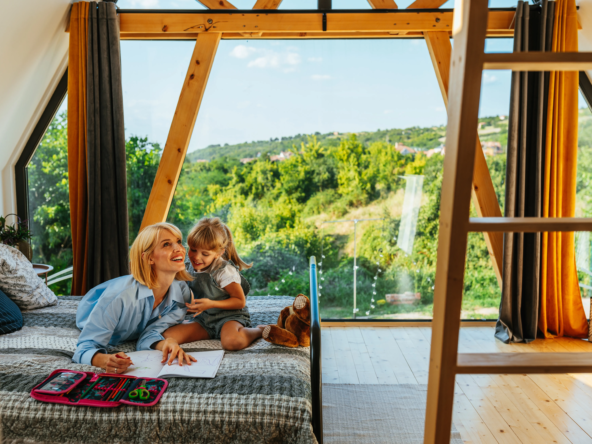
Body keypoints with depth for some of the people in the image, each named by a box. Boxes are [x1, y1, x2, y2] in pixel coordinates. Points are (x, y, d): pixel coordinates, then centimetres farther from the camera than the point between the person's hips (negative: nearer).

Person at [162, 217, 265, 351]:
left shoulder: (224, 271, -18)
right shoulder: (188, 267, 1)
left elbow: (240, 301, -13)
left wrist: (211, 304, -23)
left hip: (229, 316, -6)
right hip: (204, 319, 6)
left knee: (232, 342, -40)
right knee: (167, 336, -15)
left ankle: (259, 330, -4)